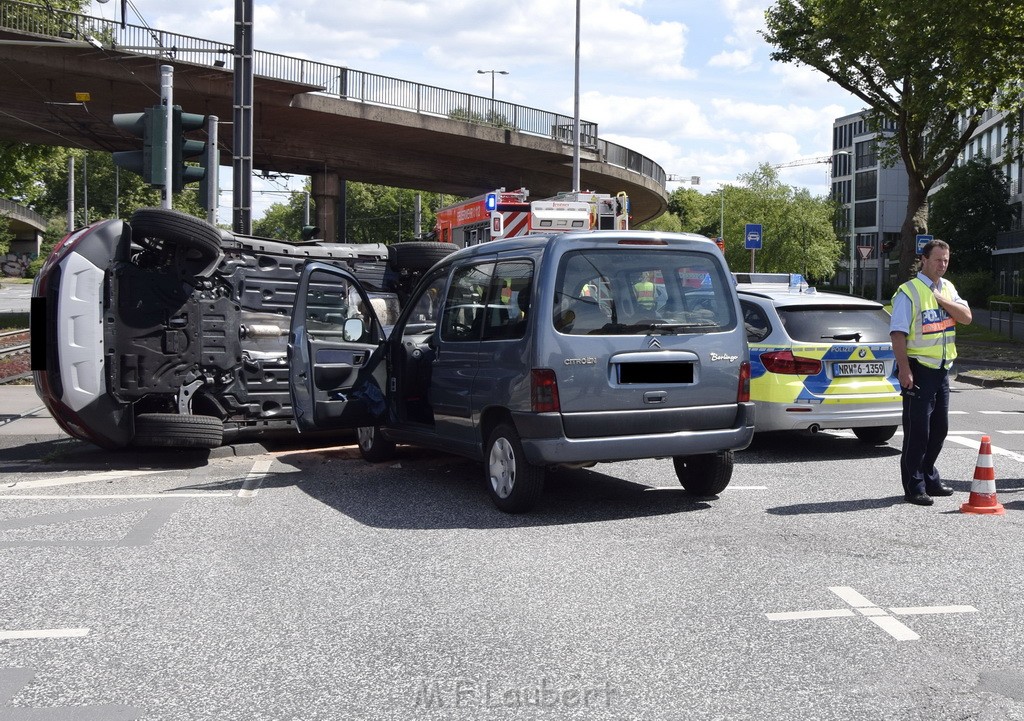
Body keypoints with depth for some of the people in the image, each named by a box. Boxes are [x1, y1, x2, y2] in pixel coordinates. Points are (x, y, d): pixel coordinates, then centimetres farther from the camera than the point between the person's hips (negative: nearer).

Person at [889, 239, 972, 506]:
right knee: (917, 429, -4)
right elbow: (897, 333, -16)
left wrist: (941, 300, -12)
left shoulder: (947, 288, 12)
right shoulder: (909, 291, -11)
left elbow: (966, 317, 0)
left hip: (942, 368, 7)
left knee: (939, 427, 14)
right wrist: (904, 370, -22)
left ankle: (929, 478, 28)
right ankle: (914, 487, 3)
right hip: (919, 369, -7)